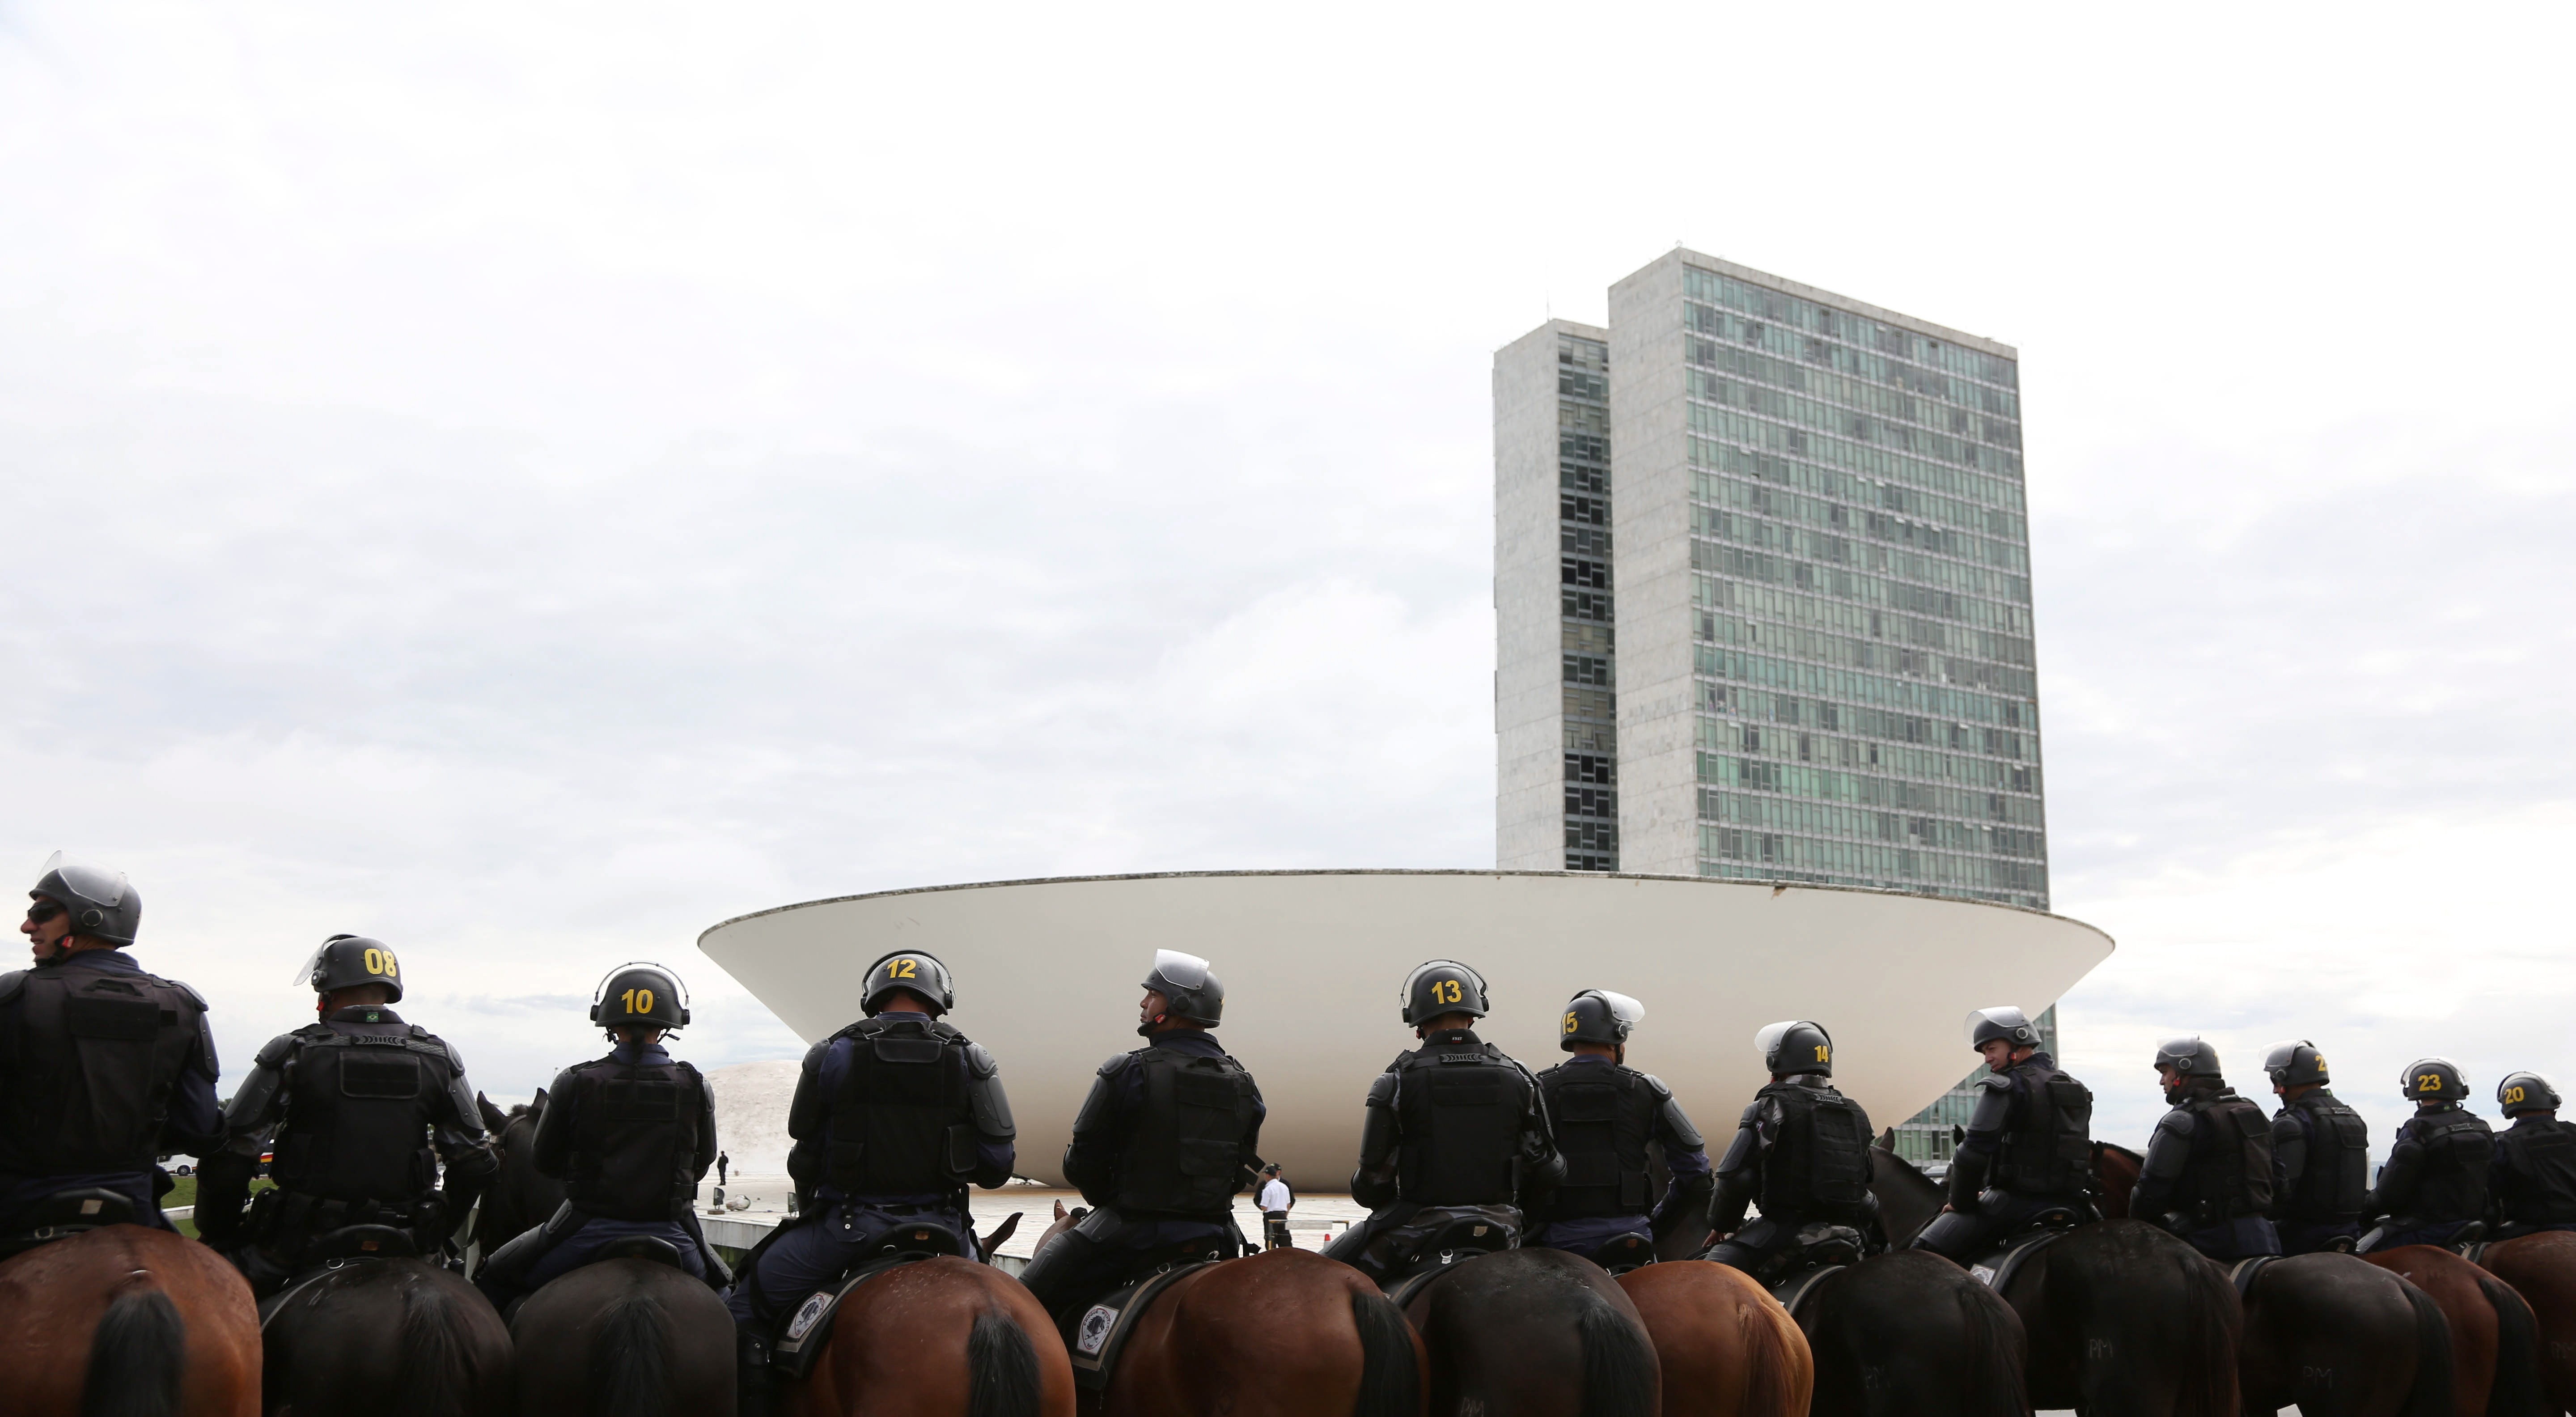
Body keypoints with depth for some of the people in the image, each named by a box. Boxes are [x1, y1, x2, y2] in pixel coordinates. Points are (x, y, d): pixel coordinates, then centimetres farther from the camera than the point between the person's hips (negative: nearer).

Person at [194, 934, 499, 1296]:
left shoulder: (293, 1053, -5)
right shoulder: (439, 1058, 3)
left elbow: (229, 1159, -6)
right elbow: (475, 1164, 4)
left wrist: (217, 1236, 8)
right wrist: (440, 1232, 17)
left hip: (300, 1248, -2)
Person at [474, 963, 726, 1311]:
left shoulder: (575, 1083, -7)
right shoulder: (697, 1088, -4)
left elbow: (545, 1162, 4)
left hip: (588, 1231, -1)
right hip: (670, 1236, 1)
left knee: (492, 1282, 23)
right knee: (722, 1290, 29)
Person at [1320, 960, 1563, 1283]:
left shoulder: (1399, 1079, -8)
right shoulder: (1519, 1078, 1)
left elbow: (1375, 1175, -6)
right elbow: (1548, 1172, 3)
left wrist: (1365, 1191, 17)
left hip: (1417, 1226, -3)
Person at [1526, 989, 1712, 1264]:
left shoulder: (1537, 1090, 4)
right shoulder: (1646, 1090, 5)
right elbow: (1695, 1167, 6)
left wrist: (1526, 1229, 7)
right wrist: (1658, 1224, 13)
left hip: (1558, 1240, 0)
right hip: (1627, 1234, 0)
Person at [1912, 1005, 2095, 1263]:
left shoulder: (2008, 1086, -7)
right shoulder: (2078, 1091, 19)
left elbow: (1975, 1150, -14)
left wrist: (1961, 1203, -1)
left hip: (2016, 1202, -7)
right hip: (2071, 1203, 7)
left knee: (1924, 1251, -9)